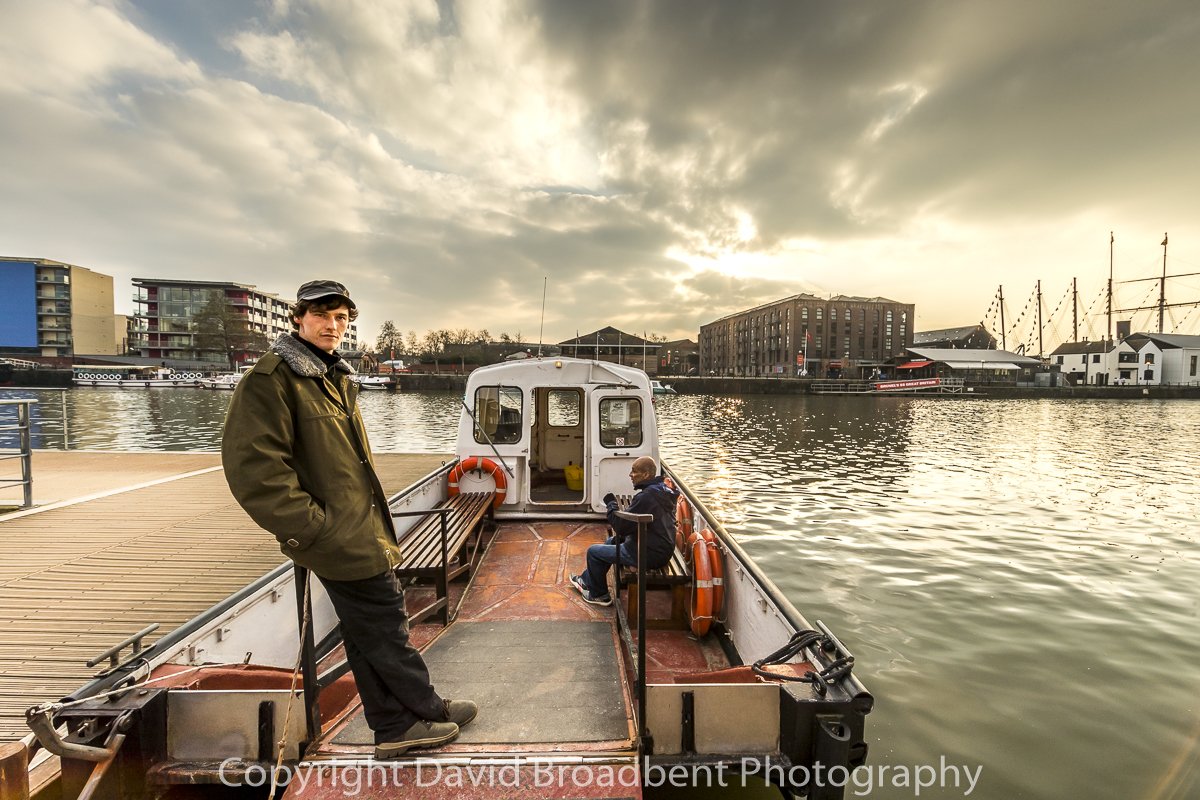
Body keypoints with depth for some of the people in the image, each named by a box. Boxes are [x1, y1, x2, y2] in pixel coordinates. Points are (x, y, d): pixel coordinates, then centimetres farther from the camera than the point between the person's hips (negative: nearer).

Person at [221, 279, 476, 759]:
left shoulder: (337, 378, 15)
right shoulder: (271, 380, -14)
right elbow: (253, 468, -21)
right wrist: (312, 527, -19)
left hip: (359, 534, 9)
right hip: (340, 540, -9)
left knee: (367, 637, 18)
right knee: (387, 630, 6)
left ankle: (394, 728, 34)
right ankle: (430, 710, 26)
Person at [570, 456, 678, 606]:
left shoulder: (646, 497, -27)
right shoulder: (661, 490, 4)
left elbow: (621, 526, -21)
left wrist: (611, 503, -8)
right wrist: (619, 533, 6)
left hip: (650, 555, -10)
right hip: (661, 549, 10)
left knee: (593, 551, 4)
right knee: (611, 541, 28)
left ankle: (599, 595, 24)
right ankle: (587, 580, 40)